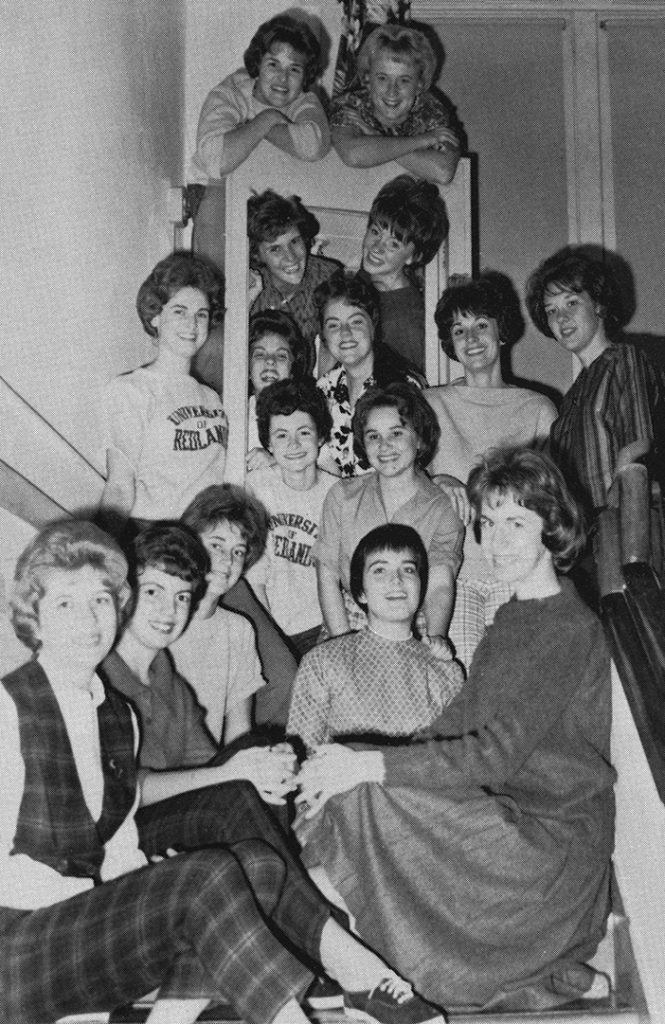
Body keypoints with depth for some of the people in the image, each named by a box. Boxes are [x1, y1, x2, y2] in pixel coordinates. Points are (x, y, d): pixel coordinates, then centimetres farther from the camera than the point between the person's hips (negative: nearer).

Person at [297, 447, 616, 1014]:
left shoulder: (571, 630, -16)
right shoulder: (512, 616, 13)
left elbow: (499, 753, -24)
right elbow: (458, 722, 9)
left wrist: (369, 765, -28)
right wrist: (353, 768, -4)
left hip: (557, 838, -9)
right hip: (507, 819, 9)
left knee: (368, 798, -22)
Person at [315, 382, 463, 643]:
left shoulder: (443, 508, 1)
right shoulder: (342, 496, 7)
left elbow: (440, 585, -12)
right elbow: (327, 576, 3)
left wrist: (435, 640, -30)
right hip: (346, 628, 1)